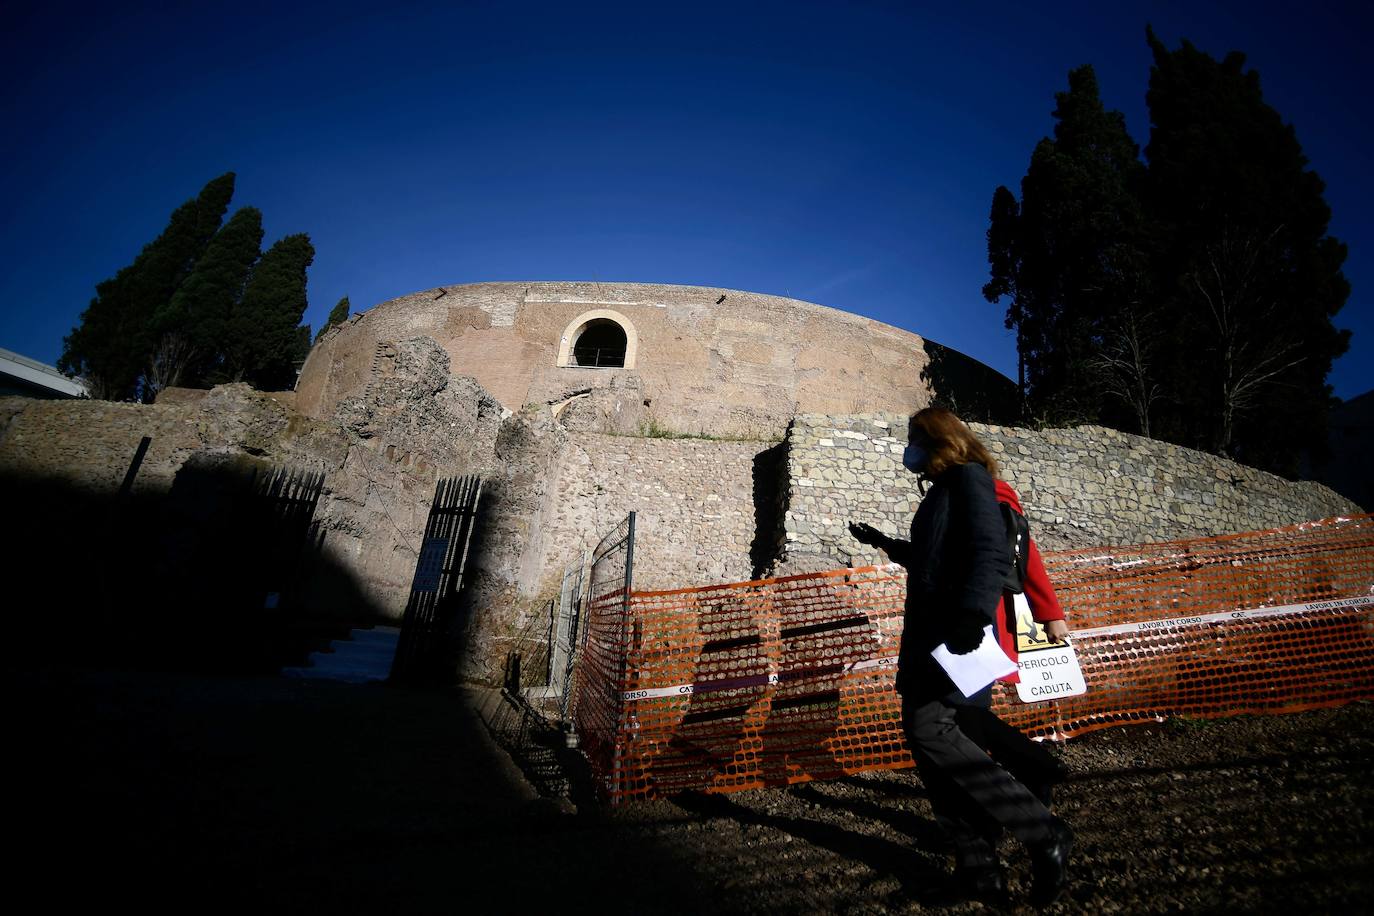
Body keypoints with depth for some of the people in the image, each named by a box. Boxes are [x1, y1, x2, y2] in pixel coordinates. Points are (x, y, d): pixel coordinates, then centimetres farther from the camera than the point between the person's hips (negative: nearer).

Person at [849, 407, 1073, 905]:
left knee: (931, 732, -14)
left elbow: (991, 554, -19)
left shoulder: (968, 477, -6)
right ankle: (977, 865, 16)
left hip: (953, 634, -9)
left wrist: (973, 614, -32)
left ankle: (1042, 833, -1)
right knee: (927, 735, 7)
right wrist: (884, 543, 42)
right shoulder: (943, 488, 21)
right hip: (928, 632, 10)